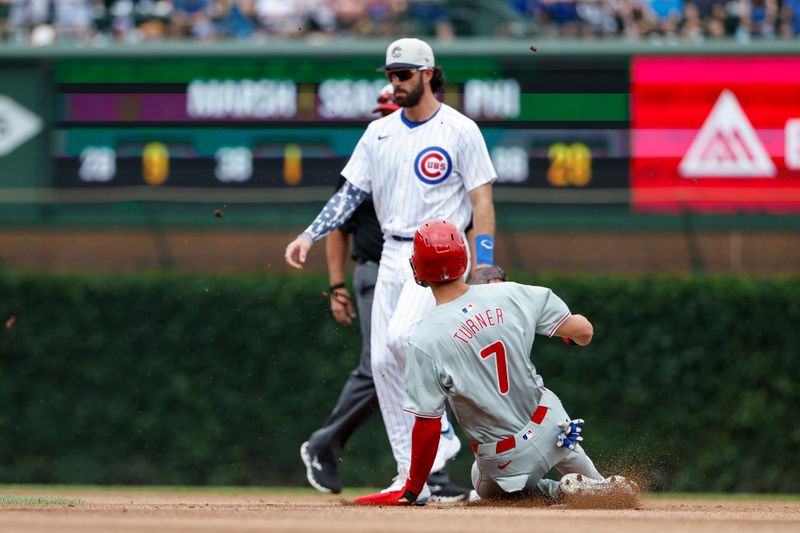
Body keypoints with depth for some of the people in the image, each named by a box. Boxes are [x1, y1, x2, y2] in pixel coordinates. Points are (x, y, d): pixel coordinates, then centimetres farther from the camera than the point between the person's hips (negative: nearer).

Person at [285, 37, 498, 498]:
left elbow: (483, 202, -7)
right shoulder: (380, 132, 11)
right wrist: (309, 236, -3)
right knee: (383, 361, 1)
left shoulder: (460, 131, -5)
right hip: (393, 254, 6)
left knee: (402, 337, -27)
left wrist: (484, 268, -15)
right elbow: (351, 194, 10)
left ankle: (441, 432, -9)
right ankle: (411, 473, 7)